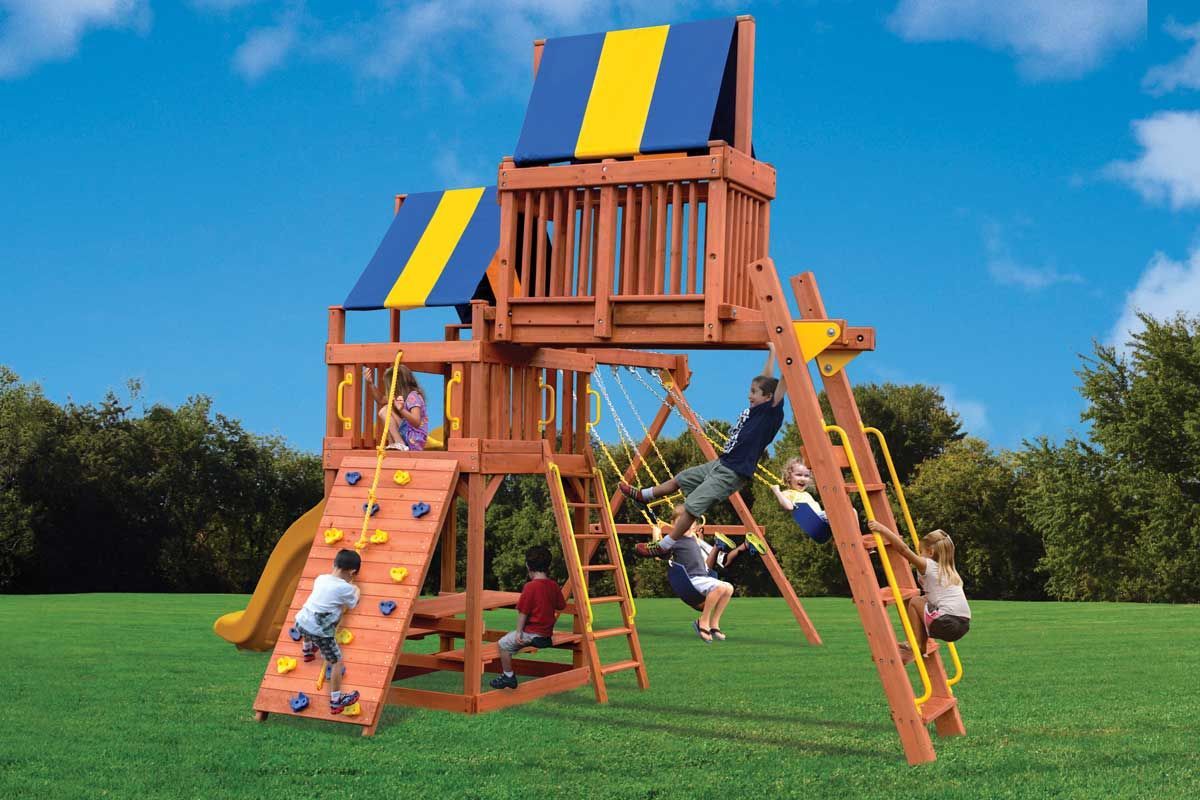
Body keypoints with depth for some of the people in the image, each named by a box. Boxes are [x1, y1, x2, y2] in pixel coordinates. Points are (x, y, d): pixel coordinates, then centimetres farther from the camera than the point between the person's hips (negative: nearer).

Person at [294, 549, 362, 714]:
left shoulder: (321, 578, 7)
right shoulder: (346, 588, -11)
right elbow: (351, 605, 7)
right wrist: (356, 592, 26)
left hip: (301, 621, 6)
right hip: (320, 631, -6)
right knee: (336, 661, 7)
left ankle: (307, 649, 69)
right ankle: (336, 701, 10)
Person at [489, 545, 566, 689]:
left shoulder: (530, 587, -17)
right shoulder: (554, 585, 1)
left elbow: (523, 612, -16)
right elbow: (560, 606, 11)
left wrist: (519, 632, -10)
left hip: (531, 633, -8)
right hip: (547, 634, 8)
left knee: (504, 644, 3)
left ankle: (508, 676, 4)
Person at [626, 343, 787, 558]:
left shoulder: (771, 415, -15)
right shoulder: (753, 411, 7)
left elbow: (778, 388, -28)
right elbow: (765, 380, 18)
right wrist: (772, 352, 24)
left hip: (732, 474, -9)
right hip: (721, 463, 9)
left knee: (692, 505, -12)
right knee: (681, 479, 22)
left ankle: (663, 546, -3)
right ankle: (643, 495, 43)